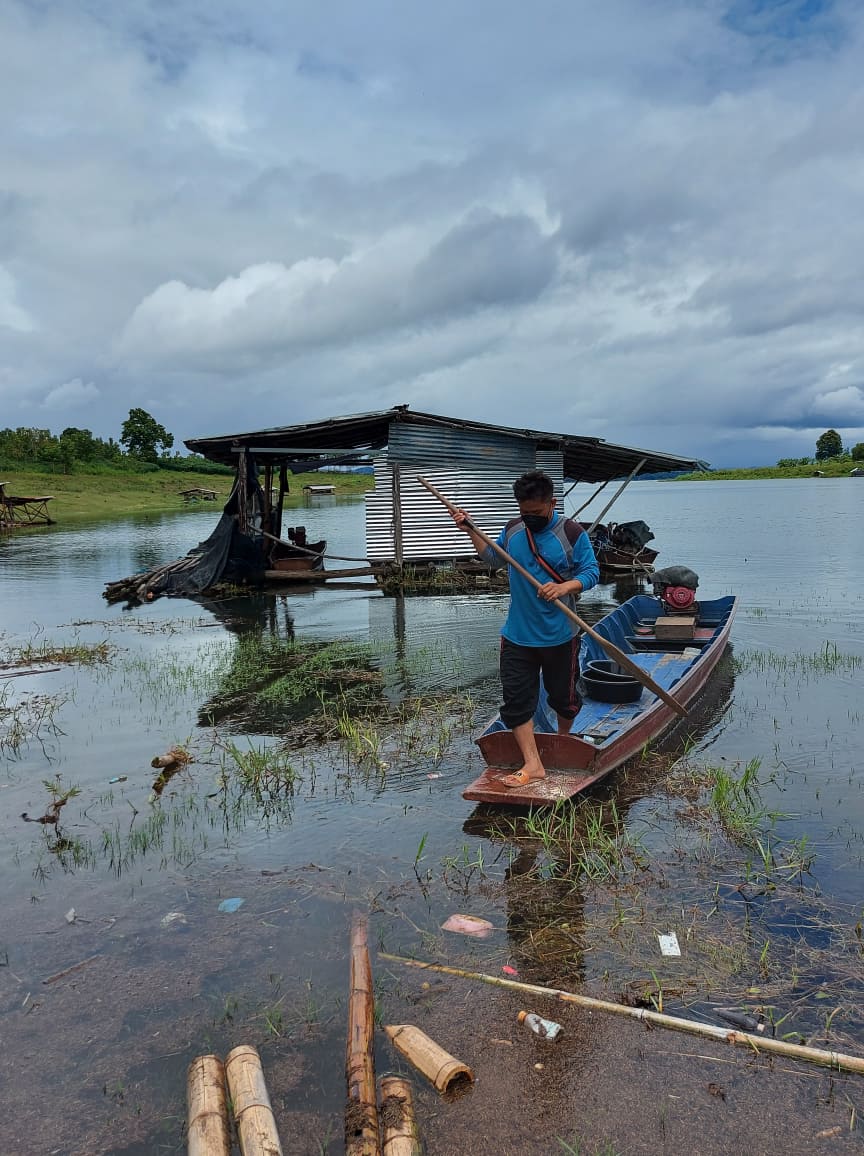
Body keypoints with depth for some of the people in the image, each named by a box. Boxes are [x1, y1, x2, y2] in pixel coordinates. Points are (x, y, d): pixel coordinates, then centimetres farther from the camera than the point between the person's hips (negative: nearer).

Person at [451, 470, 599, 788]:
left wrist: (565, 586, -27)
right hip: (517, 635, 3)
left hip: (559, 636, -3)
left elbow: (591, 572, -10)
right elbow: (492, 557, 21)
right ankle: (532, 765, 2)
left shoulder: (571, 532, -10)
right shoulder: (513, 529, 3)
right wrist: (470, 530, 10)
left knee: (563, 696, 15)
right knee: (515, 700, -2)